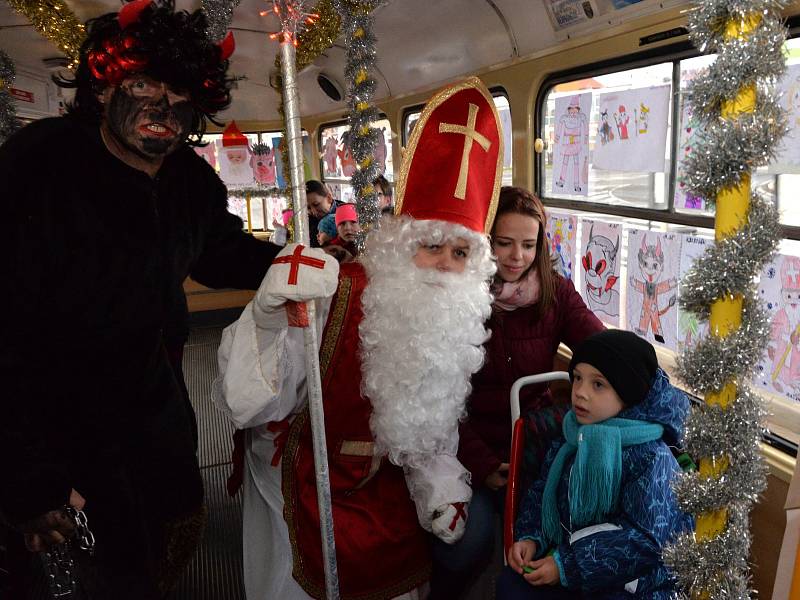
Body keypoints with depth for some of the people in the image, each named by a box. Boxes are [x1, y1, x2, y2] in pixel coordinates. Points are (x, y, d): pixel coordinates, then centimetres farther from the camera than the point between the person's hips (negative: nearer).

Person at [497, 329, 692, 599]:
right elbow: (543, 491, 8)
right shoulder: (576, 434, -1)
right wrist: (530, 538, -10)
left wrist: (567, 566, -22)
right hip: (570, 558, 6)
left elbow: (646, 539, -22)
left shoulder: (651, 457, -21)